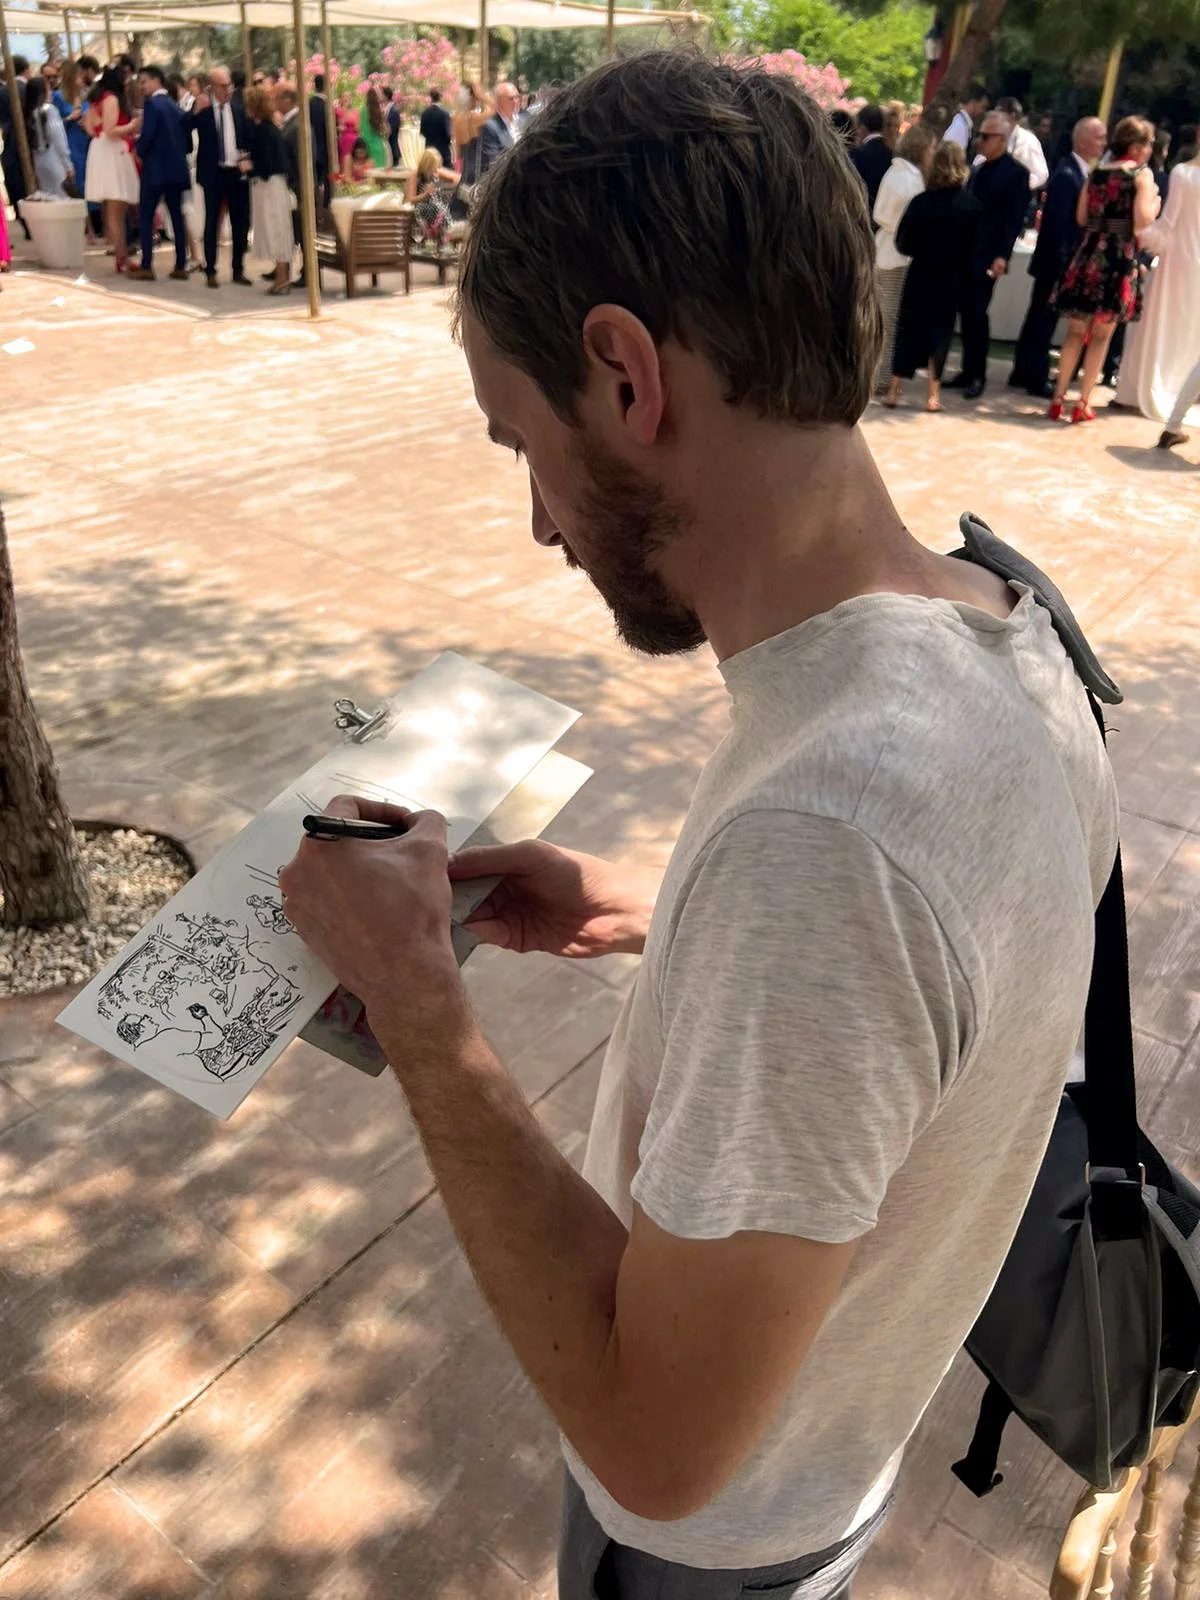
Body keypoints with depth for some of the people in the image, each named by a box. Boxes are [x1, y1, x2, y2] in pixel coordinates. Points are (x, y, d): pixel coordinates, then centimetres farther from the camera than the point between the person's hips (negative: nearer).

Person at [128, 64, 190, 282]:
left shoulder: (151, 103, -9)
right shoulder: (176, 107, 12)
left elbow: (147, 135, -18)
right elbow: (187, 140, 13)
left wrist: (139, 152, -1)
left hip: (156, 169, -7)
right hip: (176, 169, 7)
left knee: (145, 216, -1)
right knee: (177, 216, 9)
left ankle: (146, 266, -5)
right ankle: (180, 266, 9)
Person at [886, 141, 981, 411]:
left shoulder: (921, 202, -13)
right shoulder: (972, 205, -8)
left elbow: (903, 244, -8)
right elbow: (974, 246, -2)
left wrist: (922, 252, 10)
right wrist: (955, 260, 13)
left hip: (920, 276, -1)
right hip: (951, 279, 1)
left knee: (908, 329, 10)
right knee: (940, 331, 9)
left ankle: (894, 390, 11)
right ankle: (933, 395, 7)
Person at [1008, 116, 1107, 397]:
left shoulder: (1079, 172, 11)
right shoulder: (1067, 175, -17)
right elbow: (1057, 225, -21)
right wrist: (1062, 267, -21)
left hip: (1062, 261, 9)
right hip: (1055, 262, -9)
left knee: (1040, 318, 14)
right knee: (1044, 319, -1)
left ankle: (1023, 373, 22)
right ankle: (1037, 380, 7)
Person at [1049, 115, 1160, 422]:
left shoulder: (1097, 172, 11)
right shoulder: (1142, 174, -5)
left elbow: (1082, 218, 13)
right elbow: (1143, 221, -14)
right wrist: (1155, 203, 5)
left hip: (1090, 252, 4)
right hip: (1120, 258, -4)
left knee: (1076, 331, 11)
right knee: (1101, 335, 4)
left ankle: (1058, 397, 7)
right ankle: (1083, 403, 5)